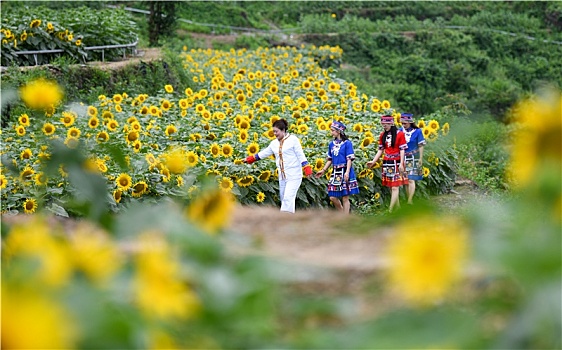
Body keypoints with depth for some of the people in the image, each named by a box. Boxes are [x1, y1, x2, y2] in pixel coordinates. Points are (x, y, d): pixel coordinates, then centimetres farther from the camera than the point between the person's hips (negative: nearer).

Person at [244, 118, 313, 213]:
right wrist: (250, 159, 30)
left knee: (288, 198, -17)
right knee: (283, 198, 7)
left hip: (294, 176, -7)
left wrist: (307, 168, -15)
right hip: (282, 176, 7)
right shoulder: (274, 143, 12)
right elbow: (264, 153, 25)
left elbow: (301, 155, -7)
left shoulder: (293, 139, -5)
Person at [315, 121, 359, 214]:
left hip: (345, 172, -6)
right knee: (333, 197, 4)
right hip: (335, 172, 6)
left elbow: (349, 159, -10)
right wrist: (323, 170, 12)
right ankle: (343, 214, 22)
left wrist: (347, 172, -19)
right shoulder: (331, 144, 11)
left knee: (345, 197, -2)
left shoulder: (347, 143, -6)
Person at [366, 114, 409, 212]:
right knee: (391, 187, 6)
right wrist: (373, 161, 2)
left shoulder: (400, 134, -6)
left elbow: (402, 150, -7)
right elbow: (380, 150, 12)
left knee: (395, 187, -8)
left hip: (396, 163, -6)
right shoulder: (383, 135, 9)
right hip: (386, 163, 6)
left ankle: (390, 211, -13)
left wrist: (401, 164, -14)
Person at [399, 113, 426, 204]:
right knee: (406, 180, 5)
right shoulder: (400, 131, 3)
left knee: (411, 180, -10)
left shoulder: (417, 131, -6)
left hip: (414, 159, -4)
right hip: (404, 159, 4)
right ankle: (410, 201, 12)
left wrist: (420, 159, -4)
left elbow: (421, 146, -2)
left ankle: (409, 201, -13)